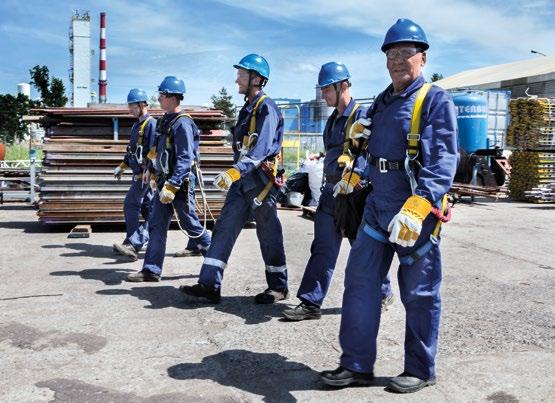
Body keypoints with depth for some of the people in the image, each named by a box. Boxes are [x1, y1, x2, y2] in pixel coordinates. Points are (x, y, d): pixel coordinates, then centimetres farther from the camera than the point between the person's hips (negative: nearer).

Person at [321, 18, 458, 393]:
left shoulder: (436, 101, -9)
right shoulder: (383, 102, 15)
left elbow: (443, 160, -21)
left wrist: (418, 206, -33)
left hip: (417, 213, -7)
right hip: (378, 207, 7)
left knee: (419, 294, 5)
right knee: (360, 283, 6)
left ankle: (420, 370, 22)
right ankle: (357, 365, 17)